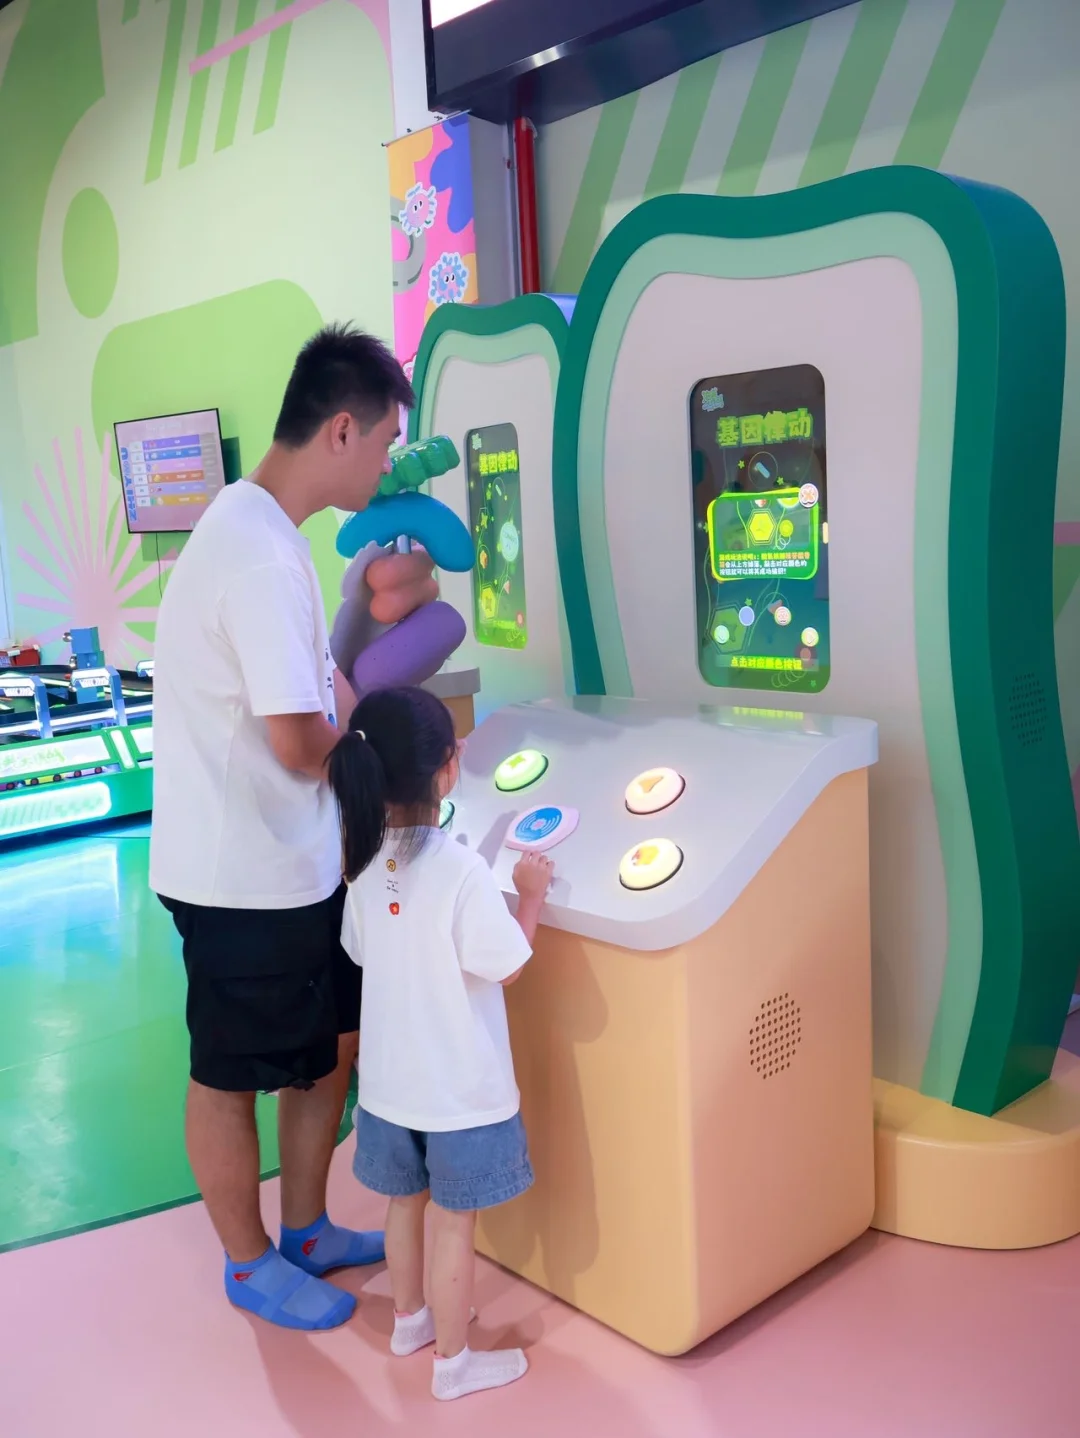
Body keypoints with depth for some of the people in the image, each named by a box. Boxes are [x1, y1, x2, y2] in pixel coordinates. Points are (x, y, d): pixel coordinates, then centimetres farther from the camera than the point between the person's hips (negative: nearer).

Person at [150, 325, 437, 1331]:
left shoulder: (258, 530, 8)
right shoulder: (262, 556, -24)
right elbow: (301, 745, -25)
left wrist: (374, 619, -1)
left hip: (294, 864, 10)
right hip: (247, 880, -10)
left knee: (332, 1043, 21)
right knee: (231, 1078, 12)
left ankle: (307, 1230, 41)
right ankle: (251, 1266, 33)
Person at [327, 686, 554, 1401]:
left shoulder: (368, 863, -6)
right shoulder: (462, 870, -26)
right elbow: (507, 967, -20)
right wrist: (531, 895, -6)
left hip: (390, 1078, 6)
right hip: (459, 1088, -6)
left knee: (407, 1202, 24)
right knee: (454, 1222, 11)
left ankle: (411, 1318, 45)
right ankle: (453, 1361, 28)